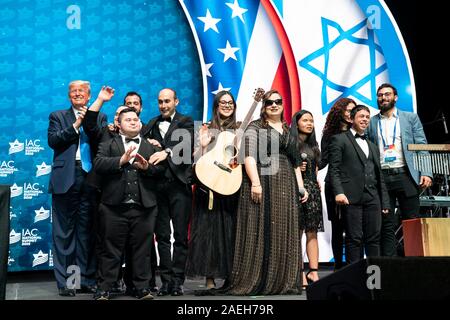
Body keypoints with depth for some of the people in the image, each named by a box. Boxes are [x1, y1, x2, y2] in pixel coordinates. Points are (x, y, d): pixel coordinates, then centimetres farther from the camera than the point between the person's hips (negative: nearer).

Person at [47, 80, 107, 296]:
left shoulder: (99, 117, 16)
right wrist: (76, 125, -7)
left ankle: (87, 279, 10)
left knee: (87, 230, 4)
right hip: (67, 178, -1)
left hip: (91, 177, 1)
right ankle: (64, 281, 5)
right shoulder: (58, 116, 14)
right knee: (65, 231, 1)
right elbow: (53, 141, -3)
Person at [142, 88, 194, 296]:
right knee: (162, 235, 5)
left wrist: (166, 151, -30)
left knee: (180, 235, -2)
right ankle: (166, 280, 11)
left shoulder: (186, 122, 5)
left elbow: (185, 143, -14)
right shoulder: (153, 123, 18)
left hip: (179, 184, -3)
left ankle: (177, 280, 4)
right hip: (158, 184, 4)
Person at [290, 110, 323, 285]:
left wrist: (316, 181, 12)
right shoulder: (291, 143, -2)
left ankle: (314, 271, 4)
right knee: (297, 232, -6)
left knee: (312, 232, 3)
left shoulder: (313, 145, 19)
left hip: (313, 189, 7)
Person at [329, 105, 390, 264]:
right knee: (354, 238, -5)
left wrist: (385, 202, 15)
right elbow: (334, 169, -3)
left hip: (372, 198, 6)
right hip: (351, 197, -5)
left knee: (374, 238, 2)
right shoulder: (339, 139, 6)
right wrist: (338, 192, -17)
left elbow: (379, 176, 22)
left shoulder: (373, 146, 26)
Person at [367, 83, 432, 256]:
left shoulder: (410, 117, 11)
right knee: (387, 225, 2)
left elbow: (421, 146, 4)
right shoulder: (371, 122, 12)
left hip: (405, 175, 0)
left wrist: (426, 172, -8)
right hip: (381, 178, 1)